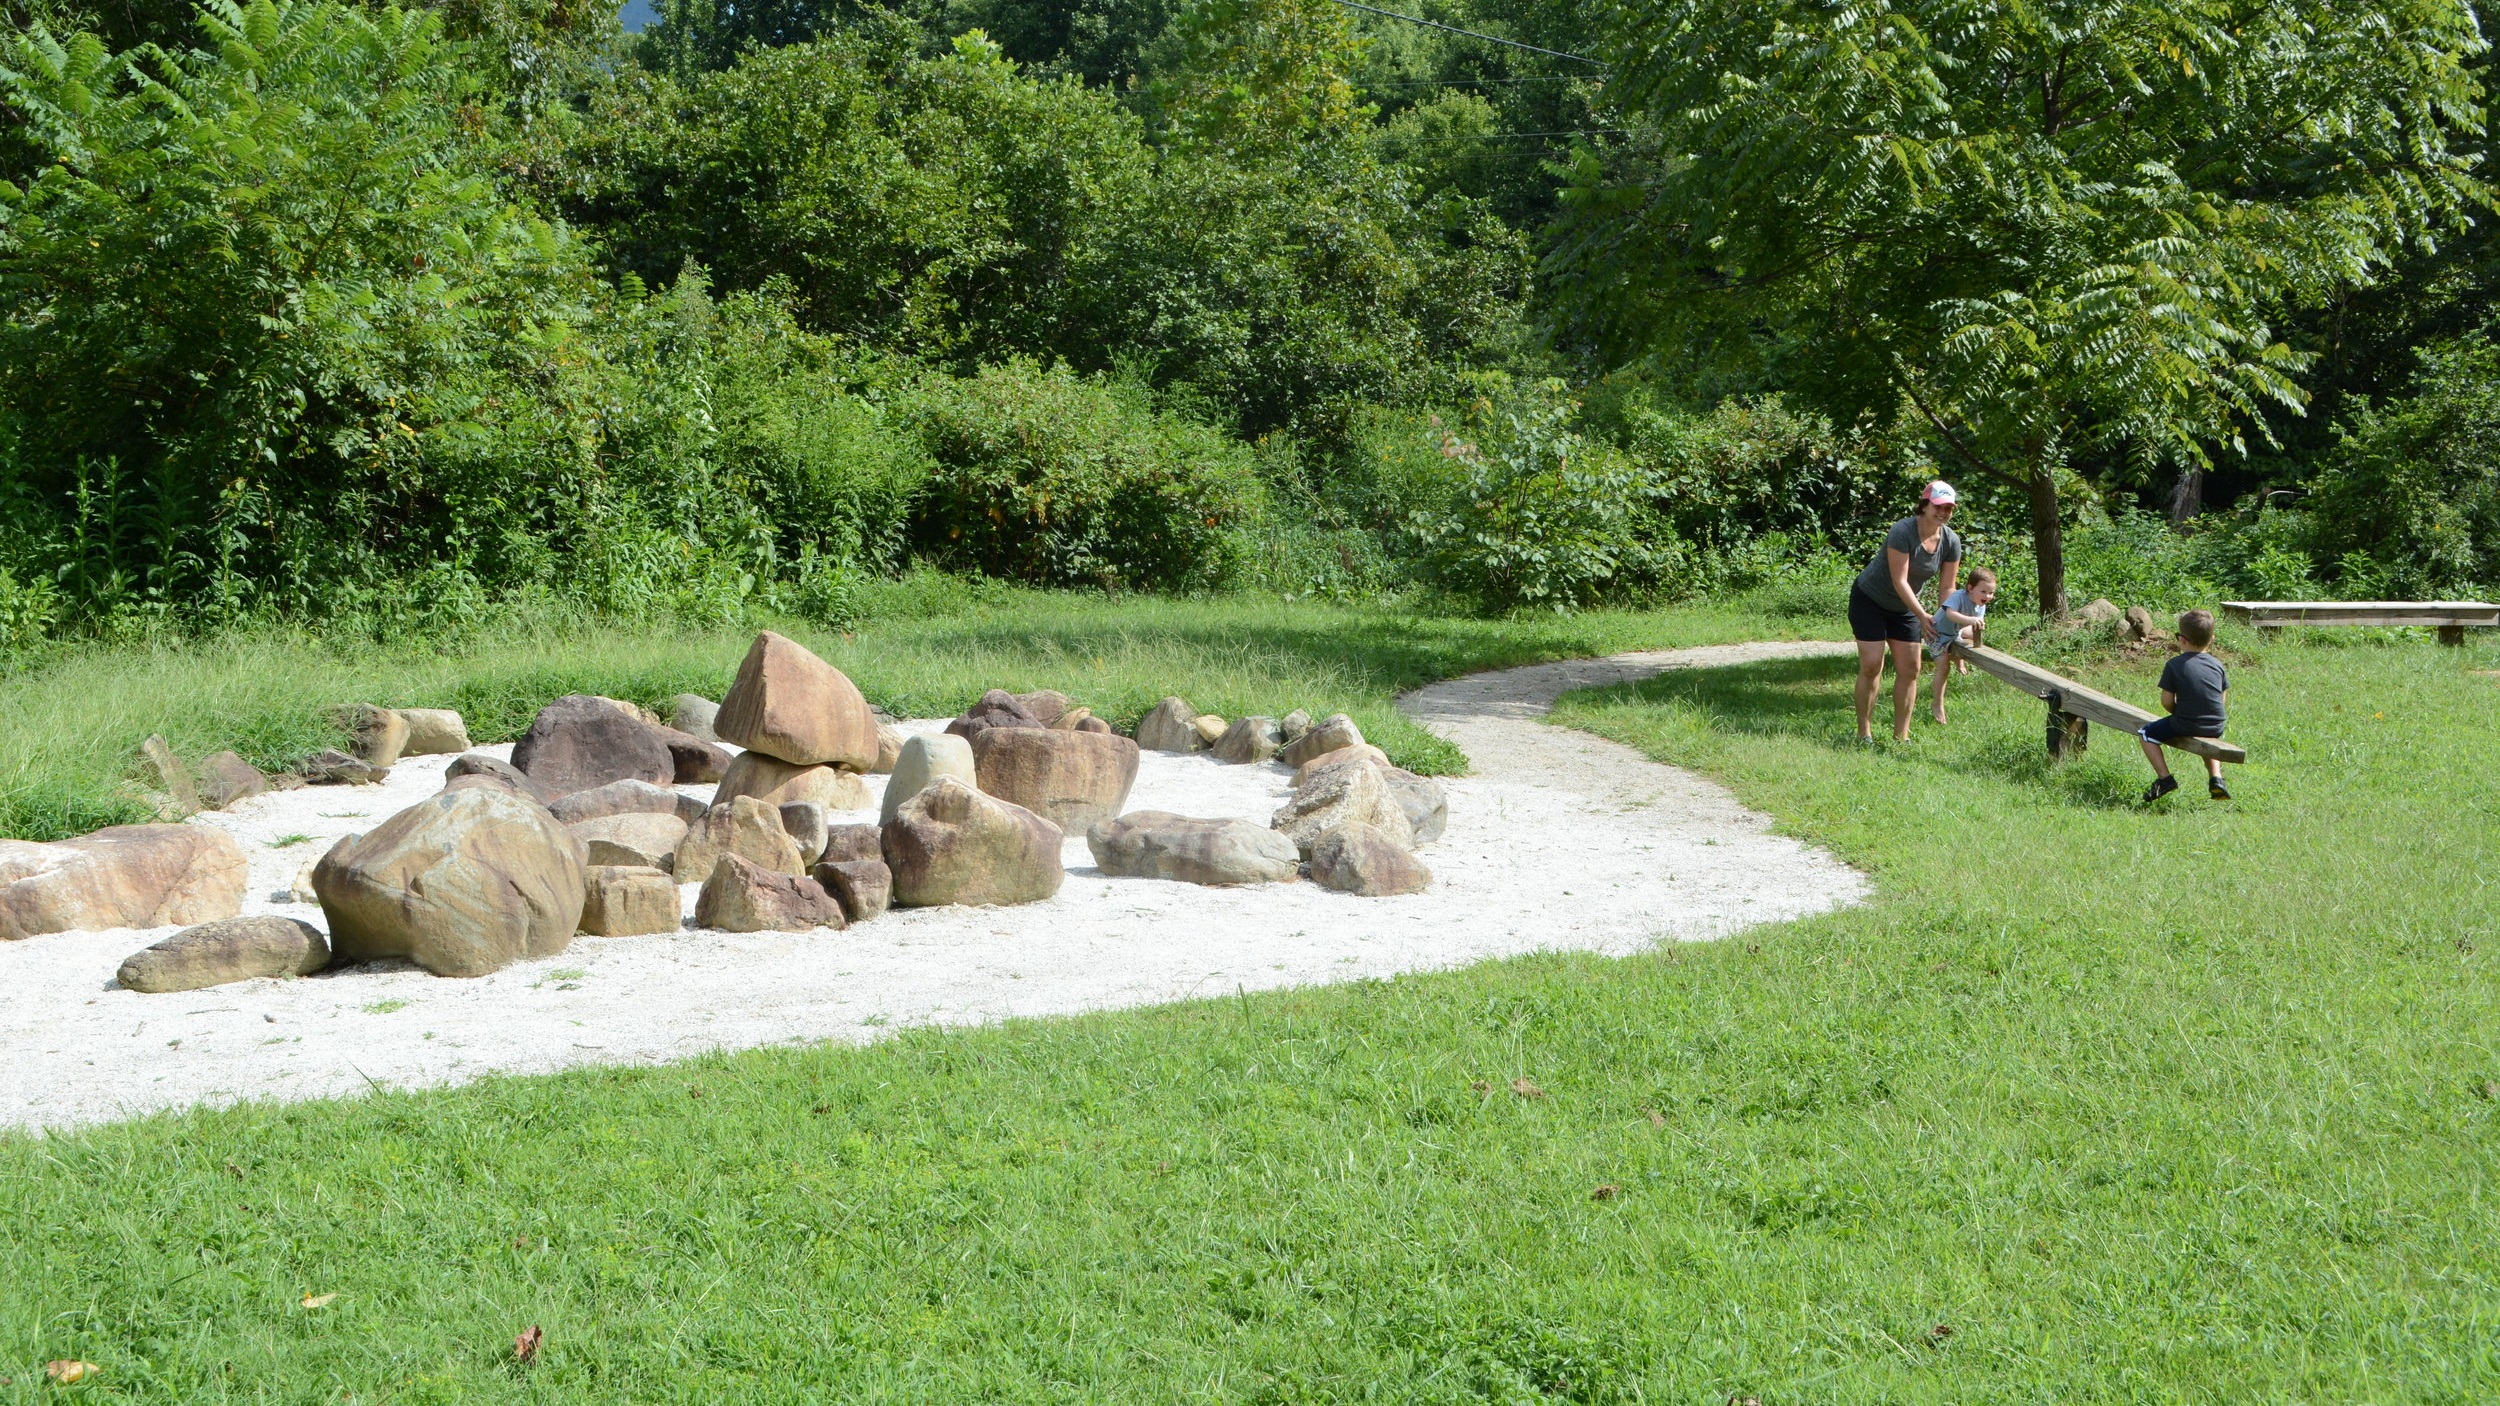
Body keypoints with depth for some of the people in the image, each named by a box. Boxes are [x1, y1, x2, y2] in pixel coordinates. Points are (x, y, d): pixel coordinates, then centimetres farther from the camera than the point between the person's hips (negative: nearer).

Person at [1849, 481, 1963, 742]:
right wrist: (1923, 616, -35)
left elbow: (1947, 588, -5)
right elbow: (1899, 581, -31)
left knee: (1910, 669, 1)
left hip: (1904, 608, 6)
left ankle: (1901, 735, 8)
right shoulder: (1902, 532, -28)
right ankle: (1864, 733, -2)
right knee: (1871, 667, -11)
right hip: (1869, 600, -6)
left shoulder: (1951, 542, -10)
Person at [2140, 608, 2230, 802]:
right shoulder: (2217, 664, 4)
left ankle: (2164, 778, 4)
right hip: (2216, 727, 5)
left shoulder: (2175, 665, -9)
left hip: (2185, 726, -5)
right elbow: (2223, 699, 9)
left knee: (2147, 733, 16)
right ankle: (2216, 777, 22)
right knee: (2207, 740, 41)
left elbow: (2167, 701, -8)